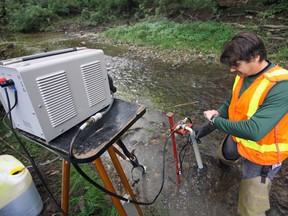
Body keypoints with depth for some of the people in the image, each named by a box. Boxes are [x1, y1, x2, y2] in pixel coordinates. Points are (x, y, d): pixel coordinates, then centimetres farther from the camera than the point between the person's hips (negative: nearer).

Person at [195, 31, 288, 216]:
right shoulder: (244, 74, -10)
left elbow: (254, 131, -41)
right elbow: (230, 104, 2)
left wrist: (215, 120, -28)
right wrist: (209, 126, -8)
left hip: (261, 154, -6)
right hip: (237, 139, 7)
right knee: (224, 156, 37)